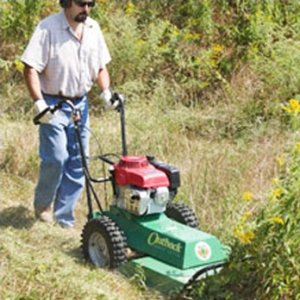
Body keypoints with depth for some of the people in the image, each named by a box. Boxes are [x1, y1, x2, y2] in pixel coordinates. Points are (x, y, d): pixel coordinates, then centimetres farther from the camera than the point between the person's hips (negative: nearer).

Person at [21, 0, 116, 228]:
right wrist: (39, 102, -25)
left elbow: (101, 67, 13)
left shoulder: (94, 28, 5)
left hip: (80, 104, 6)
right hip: (54, 104, -6)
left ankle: (64, 219, 16)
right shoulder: (48, 28, -13)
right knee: (56, 158, -11)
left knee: (78, 162, 5)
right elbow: (31, 68, -15)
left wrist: (106, 91, -4)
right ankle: (42, 204, 17)